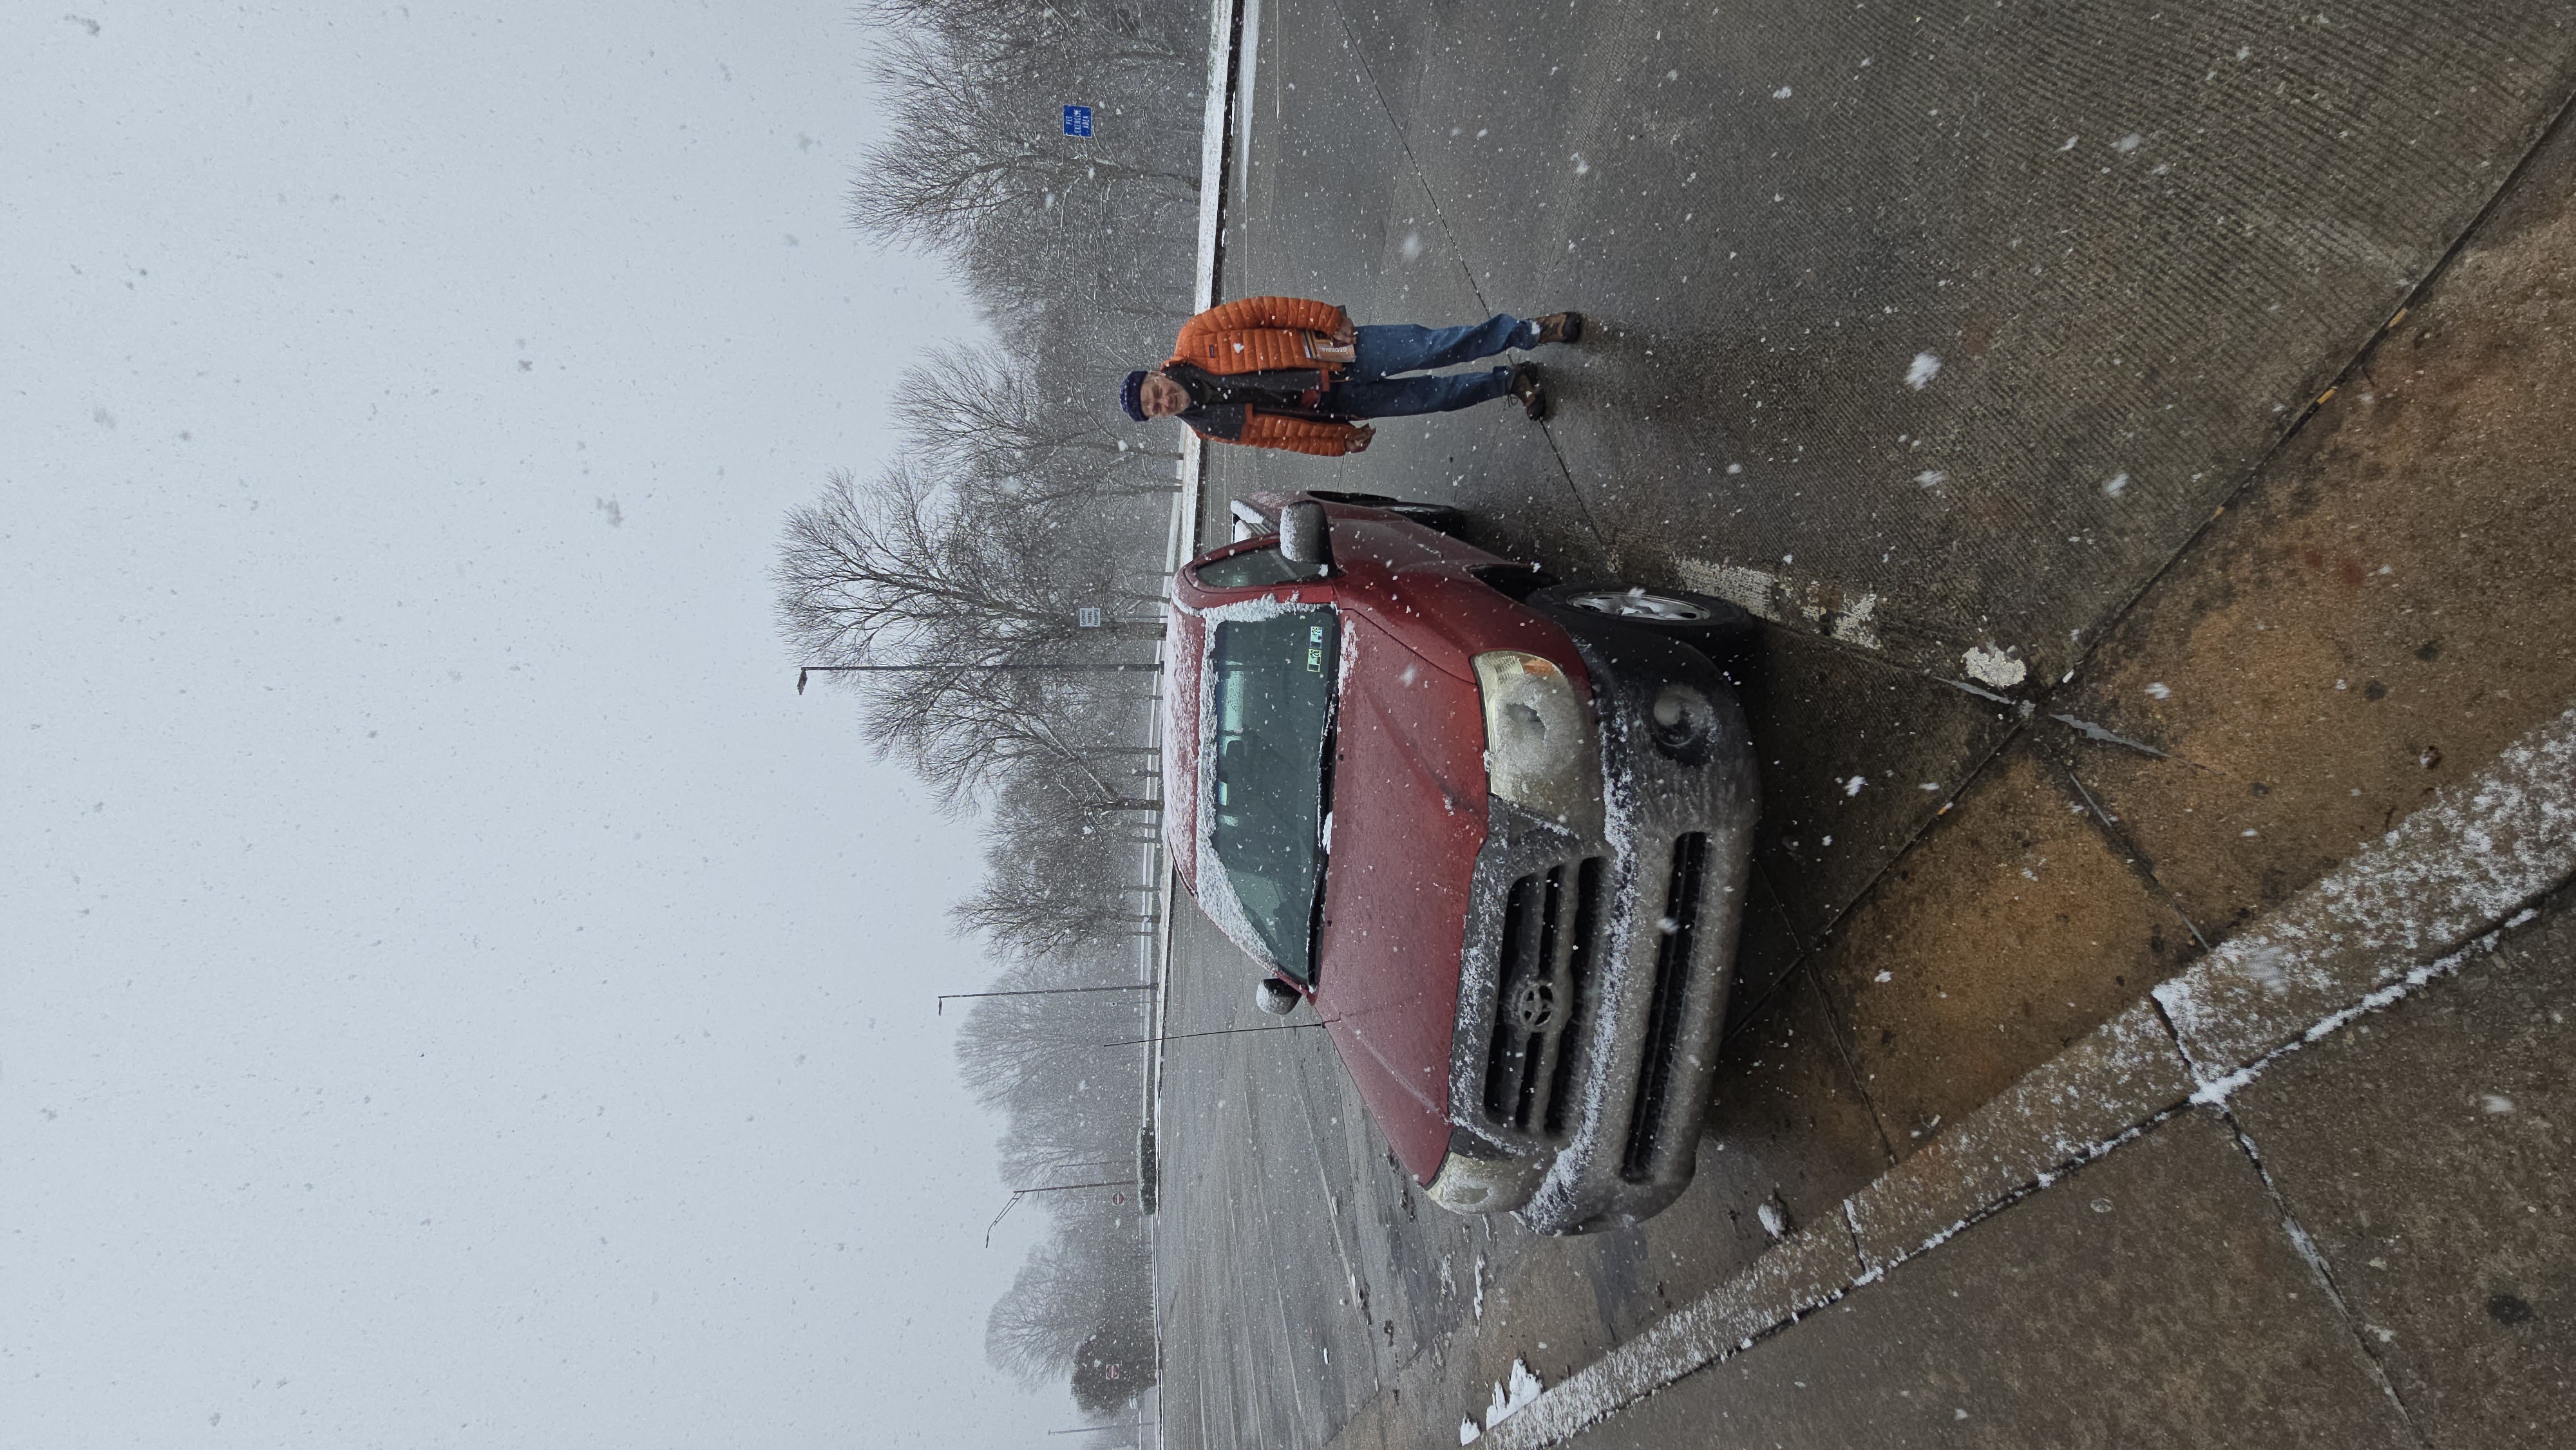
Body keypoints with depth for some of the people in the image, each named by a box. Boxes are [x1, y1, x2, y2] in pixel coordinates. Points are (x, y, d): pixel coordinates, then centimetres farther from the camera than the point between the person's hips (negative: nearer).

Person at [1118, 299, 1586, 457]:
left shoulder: (1194, 341, -10)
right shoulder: (1208, 427, -5)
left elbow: (1262, 310, -6)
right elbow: (1281, 431, -2)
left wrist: (1326, 317, -12)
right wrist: (1339, 441, -4)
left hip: (1331, 348, -1)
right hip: (1328, 405, 1)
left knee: (1431, 348, -14)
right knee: (1425, 397, -6)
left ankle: (1530, 331, 6)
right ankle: (1511, 382, 17)